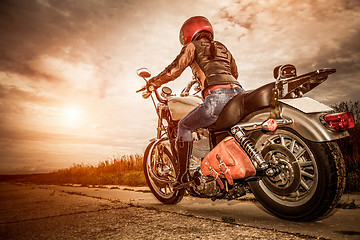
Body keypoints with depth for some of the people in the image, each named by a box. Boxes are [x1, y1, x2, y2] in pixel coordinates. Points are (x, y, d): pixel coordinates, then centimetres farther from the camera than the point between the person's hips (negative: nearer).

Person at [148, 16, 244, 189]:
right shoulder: (222, 47, 32)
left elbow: (175, 69, 1)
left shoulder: (193, 46, 14)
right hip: (238, 92, 7)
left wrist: (152, 83, 14)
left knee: (184, 126, 12)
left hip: (217, 97, -7)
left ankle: (184, 174, 9)